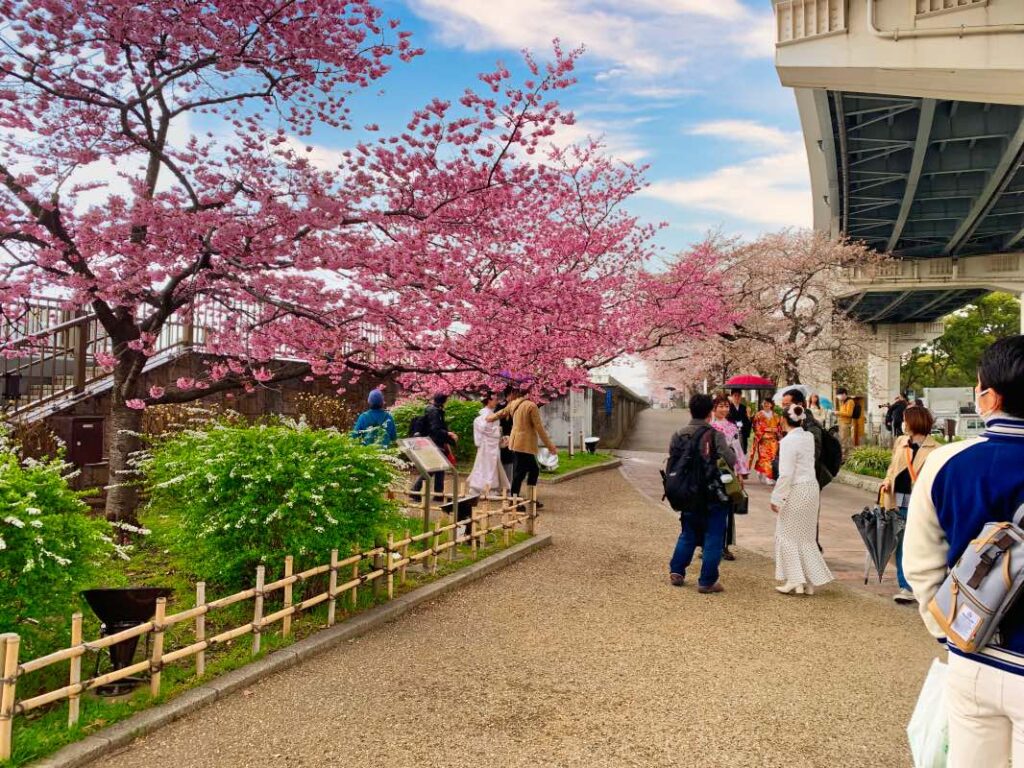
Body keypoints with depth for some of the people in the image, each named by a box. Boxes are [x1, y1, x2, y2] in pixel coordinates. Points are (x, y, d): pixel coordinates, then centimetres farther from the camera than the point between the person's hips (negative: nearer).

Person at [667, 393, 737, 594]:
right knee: (713, 538, 5)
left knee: (688, 533, 21)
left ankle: (676, 572, 20)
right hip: (714, 495, -4)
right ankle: (707, 581, 7)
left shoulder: (678, 436, 1)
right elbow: (729, 459, -25)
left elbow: (671, 465, 4)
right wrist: (735, 474, -7)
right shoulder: (715, 435, -12)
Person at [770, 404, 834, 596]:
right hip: (812, 487, 8)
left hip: (796, 491, -8)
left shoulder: (788, 441, -17)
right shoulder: (809, 437, 5)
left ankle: (795, 581, 5)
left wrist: (776, 498, -13)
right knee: (807, 537, 15)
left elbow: (786, 474, -19)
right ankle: (809, 581, 20)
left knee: (788, 535, 5)